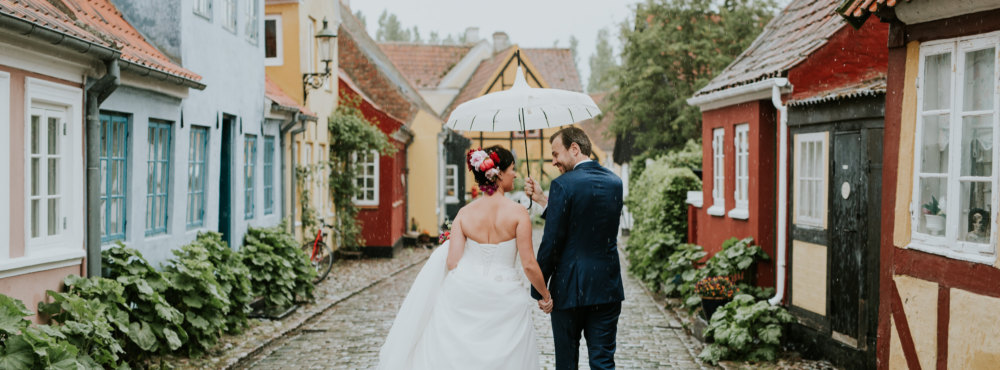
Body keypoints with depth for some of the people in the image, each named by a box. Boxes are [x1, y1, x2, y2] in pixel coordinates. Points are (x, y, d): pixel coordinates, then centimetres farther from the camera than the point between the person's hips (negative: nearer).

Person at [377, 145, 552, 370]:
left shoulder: (464, 214, -3)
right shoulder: (518, 213, -11)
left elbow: (452, 263, -5)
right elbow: (529, 265, -10)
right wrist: (545, 296, 5)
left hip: (465, 299, 3)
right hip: (504, 301, -2)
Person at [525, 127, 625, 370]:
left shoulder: (563, 185, -13)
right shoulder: (615, 183, 7)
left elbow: (552, 242, -14)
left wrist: (539, 288, -3)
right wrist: (542, 200, 13)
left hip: (570, 288, -5)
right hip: (608, 288, 5)